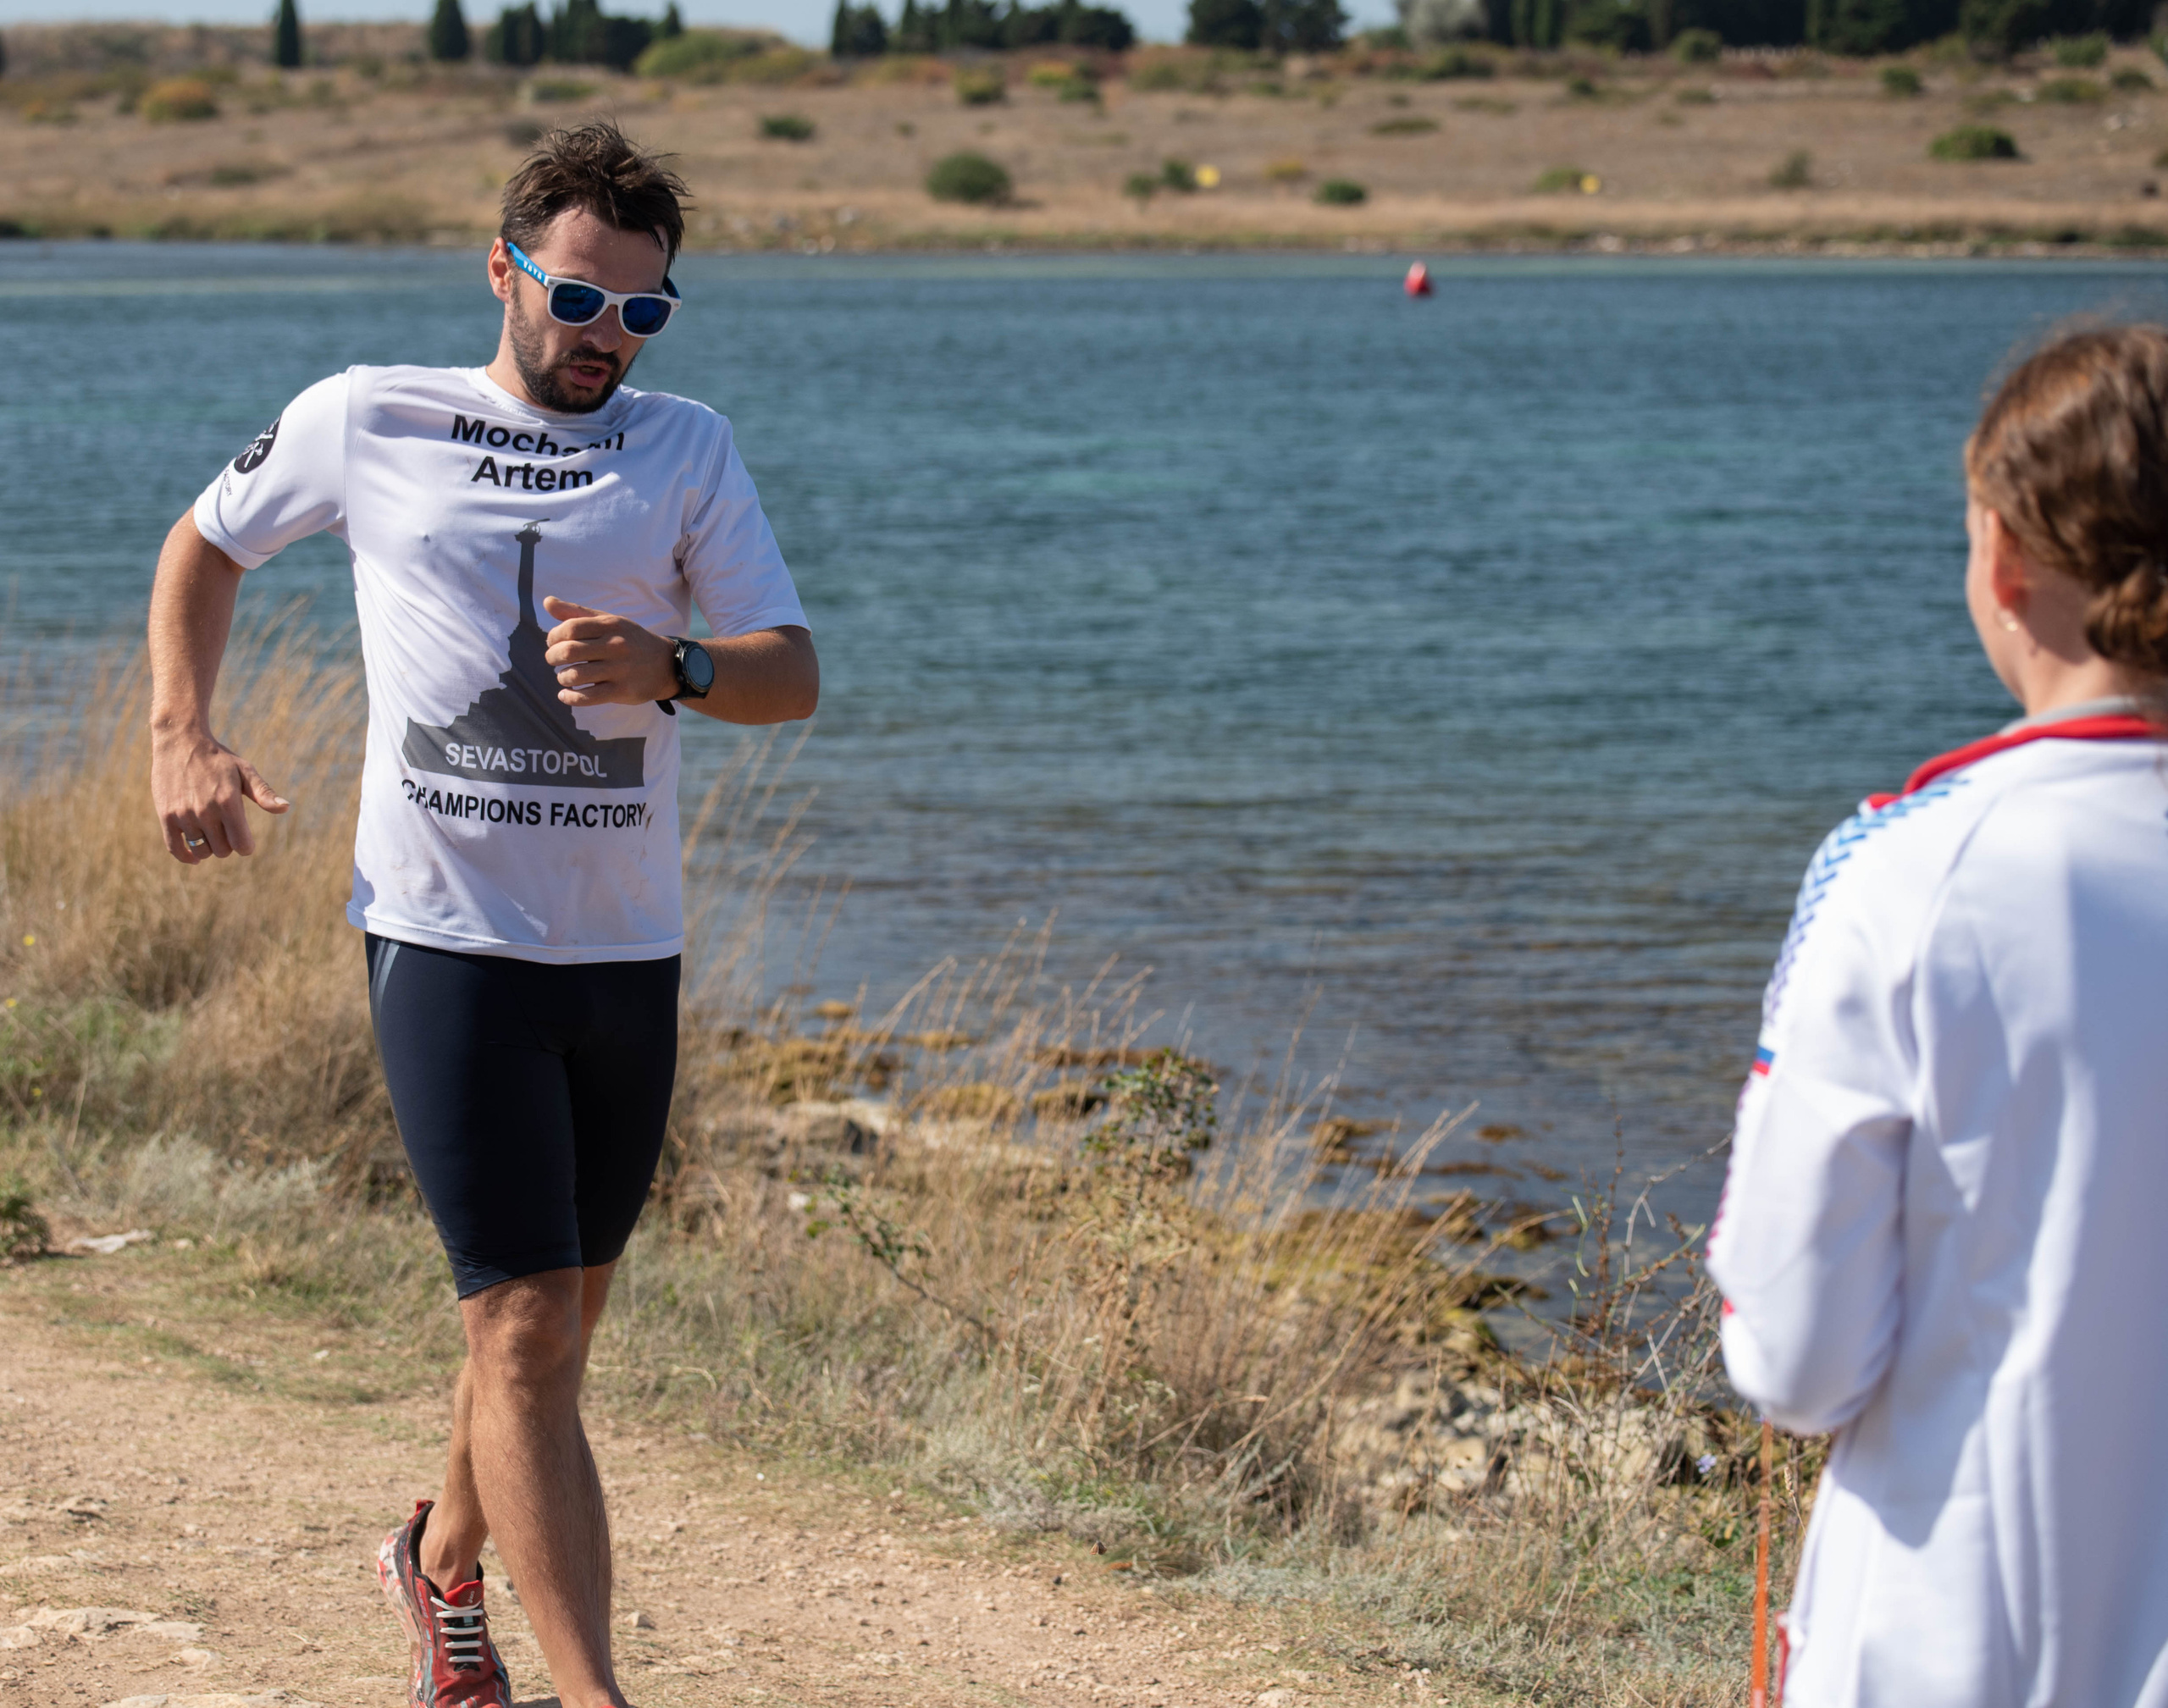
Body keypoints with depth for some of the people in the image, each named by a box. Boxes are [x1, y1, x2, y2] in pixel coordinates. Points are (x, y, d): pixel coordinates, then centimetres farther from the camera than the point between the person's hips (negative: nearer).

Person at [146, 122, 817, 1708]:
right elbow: (204, 547, 20)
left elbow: (795, 674, -1)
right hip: (450, 939, -3)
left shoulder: (688, 449, 7)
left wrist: (668, 669, -22)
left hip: (629, 952, 3)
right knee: (524, 1331, -11)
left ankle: (444, 1559, 42)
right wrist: (184, 738, 6)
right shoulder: (364, 422, 4)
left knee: (561, 1318, 14)